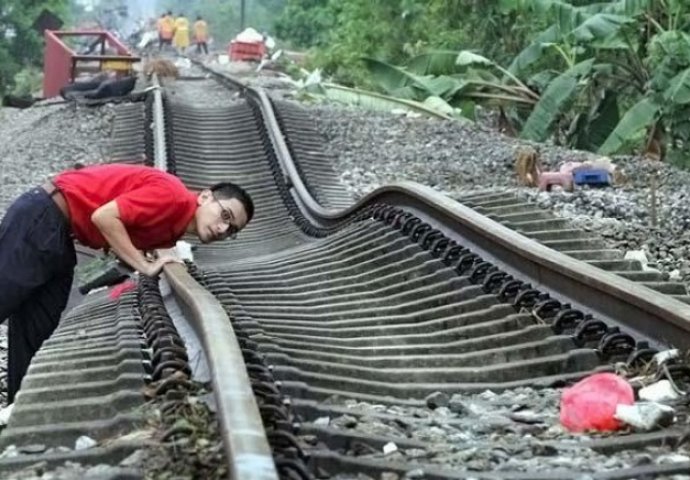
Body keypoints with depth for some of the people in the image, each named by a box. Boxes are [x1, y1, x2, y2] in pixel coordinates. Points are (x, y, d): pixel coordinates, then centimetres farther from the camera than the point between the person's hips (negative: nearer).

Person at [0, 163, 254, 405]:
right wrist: (145, 266, -19)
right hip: (41, 216, -10)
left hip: (59, 234, 10)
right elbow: (104, 216, -24)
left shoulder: (173, 228, 10)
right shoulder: (172, 196, -20)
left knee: (37, 330, 10)